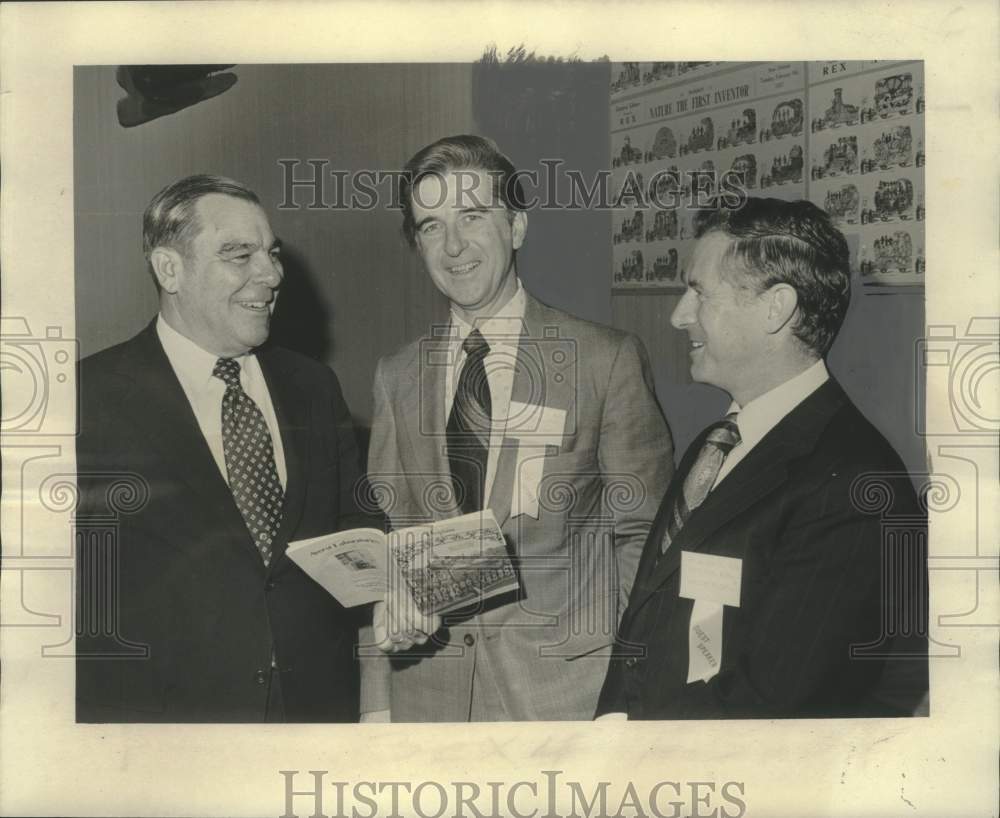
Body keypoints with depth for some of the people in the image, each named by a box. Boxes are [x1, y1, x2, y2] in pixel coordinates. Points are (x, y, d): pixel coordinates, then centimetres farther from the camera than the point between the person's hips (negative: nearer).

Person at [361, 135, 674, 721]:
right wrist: (377, 704, -1)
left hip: (565, 689, -3)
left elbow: (643, 537, -2)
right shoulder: (398, 377, 8)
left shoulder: (608, 359, -4)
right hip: (426, 693, 3)